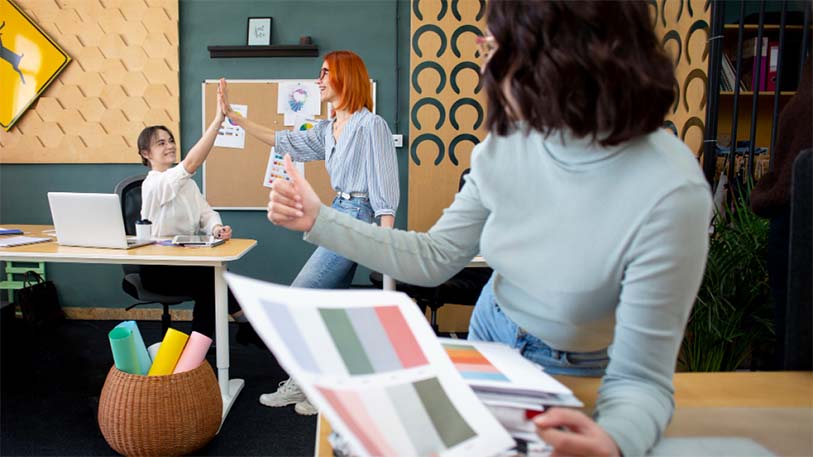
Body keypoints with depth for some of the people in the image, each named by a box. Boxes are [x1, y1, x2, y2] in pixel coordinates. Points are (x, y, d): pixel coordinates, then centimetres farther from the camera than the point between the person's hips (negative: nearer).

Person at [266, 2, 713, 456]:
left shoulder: (667, 193, -33)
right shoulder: (508, 143, -16)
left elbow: (641, 379, -28)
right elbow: (434, 257, -5)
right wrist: (319, 221, -10)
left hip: (579, 378, -4)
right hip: (491, 333, 5)